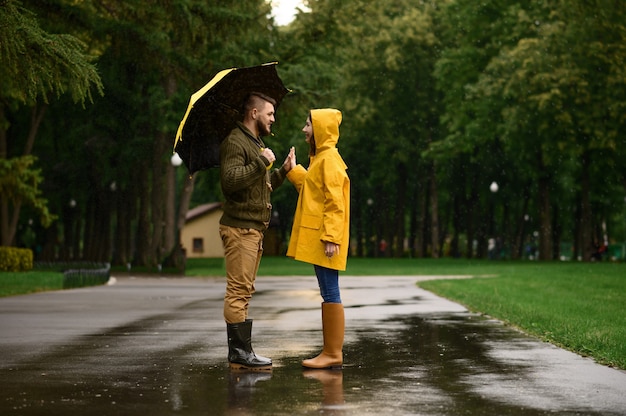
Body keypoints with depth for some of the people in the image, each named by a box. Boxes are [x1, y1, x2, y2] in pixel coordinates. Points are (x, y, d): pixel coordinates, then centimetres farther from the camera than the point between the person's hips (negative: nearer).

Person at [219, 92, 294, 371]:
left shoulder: (256, 143, 23)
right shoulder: (235, 142, -10)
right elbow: (230, 180, -25)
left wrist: (283, 171, 18)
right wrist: (261, 162, -21)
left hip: (254, 228, 11)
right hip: (240, 227, -11)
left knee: (243, 292, 11)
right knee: (238, 291, -10)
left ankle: (237, 353, 14)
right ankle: (241, 352, -10)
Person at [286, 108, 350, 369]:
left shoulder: (329, 158, -12)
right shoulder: (320, 157, 19)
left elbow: (335, 202, -18)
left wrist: (331, 237, -23)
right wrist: (294, 170, 26)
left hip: (324, 239, -10)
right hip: (315, 239, 10)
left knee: (330, 294, -7)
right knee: (328, 294, 10)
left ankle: (333, 353, -4)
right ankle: (331, 352, 13)